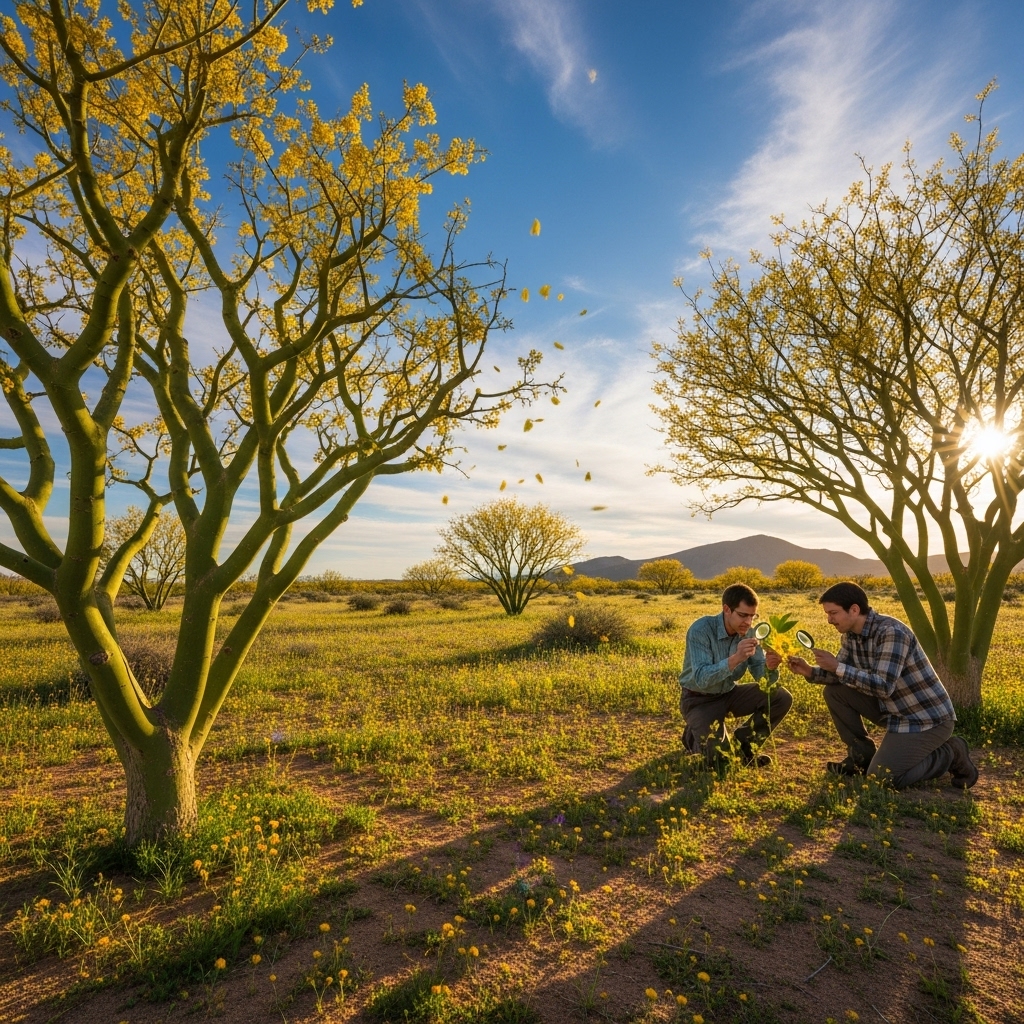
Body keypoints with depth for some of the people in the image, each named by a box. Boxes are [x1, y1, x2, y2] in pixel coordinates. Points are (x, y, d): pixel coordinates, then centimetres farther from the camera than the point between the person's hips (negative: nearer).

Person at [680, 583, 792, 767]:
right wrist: (735, 659, -49)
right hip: (699, 699, -6)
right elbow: (701, 679, -36)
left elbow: (762, 677, -9)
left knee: (781, 698, -11)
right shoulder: (700, 630, -27)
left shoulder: (749, 633, -9)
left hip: (729, 693, 6)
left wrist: (769, 667, -33)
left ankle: (742, 744, 7)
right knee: (718, 756, -24)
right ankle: (695, 736, 12)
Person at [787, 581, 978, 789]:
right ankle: (862, 756, 10)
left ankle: (949, 754, 5)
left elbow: (884, 686, -32)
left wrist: (837, 667, -29)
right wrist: (810, 671, -12)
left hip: (927, 718, -8)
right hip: (893, 709, 8)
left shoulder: (891, 632, -27)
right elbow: (840, 675, 7)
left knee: (880, 780, -14)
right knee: (835, 692, -4)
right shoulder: (851, 634, -1)